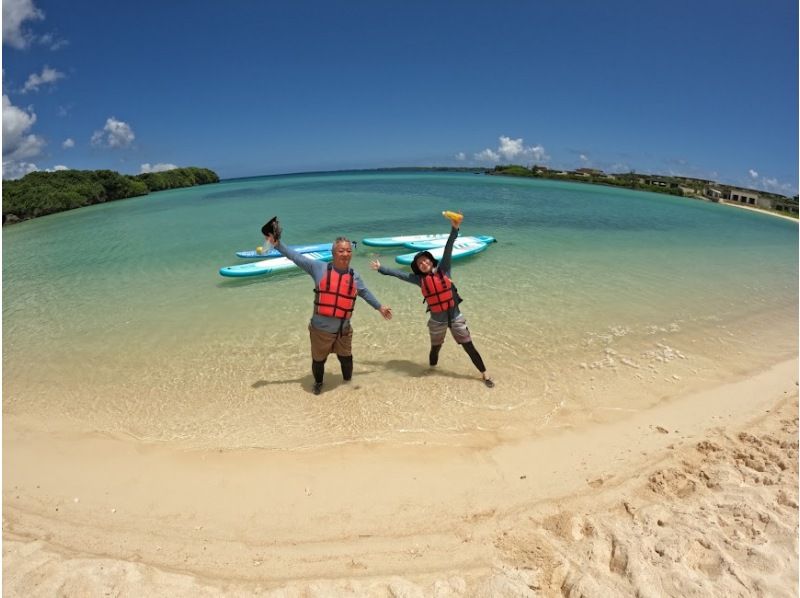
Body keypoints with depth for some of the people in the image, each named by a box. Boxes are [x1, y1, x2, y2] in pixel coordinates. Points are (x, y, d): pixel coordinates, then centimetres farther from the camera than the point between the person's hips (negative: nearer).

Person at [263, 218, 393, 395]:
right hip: (321, 328, -2)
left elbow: (365, 292, 18)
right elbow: (296, 257, -3)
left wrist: (380, 307, 27)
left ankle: (348, 383, 43)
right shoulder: (319, 268, -8)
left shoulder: (354, 276, 2)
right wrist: (277, 244, -8)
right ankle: (318, 383, 44)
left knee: (346, 359, 16)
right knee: (318, 360, 14)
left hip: (343, 330, 2)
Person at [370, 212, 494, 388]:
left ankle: (484, 374, 15)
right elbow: (399, 274, 4)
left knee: (469, 347, 4)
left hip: (455, 317, -2)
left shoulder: (443, 270, -7)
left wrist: (454, 228, -25)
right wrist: (381, 268, 7)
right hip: (437, 321, 2)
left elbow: (448, 249, -16)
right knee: (435, 348, 18)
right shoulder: (420, 279, -2)